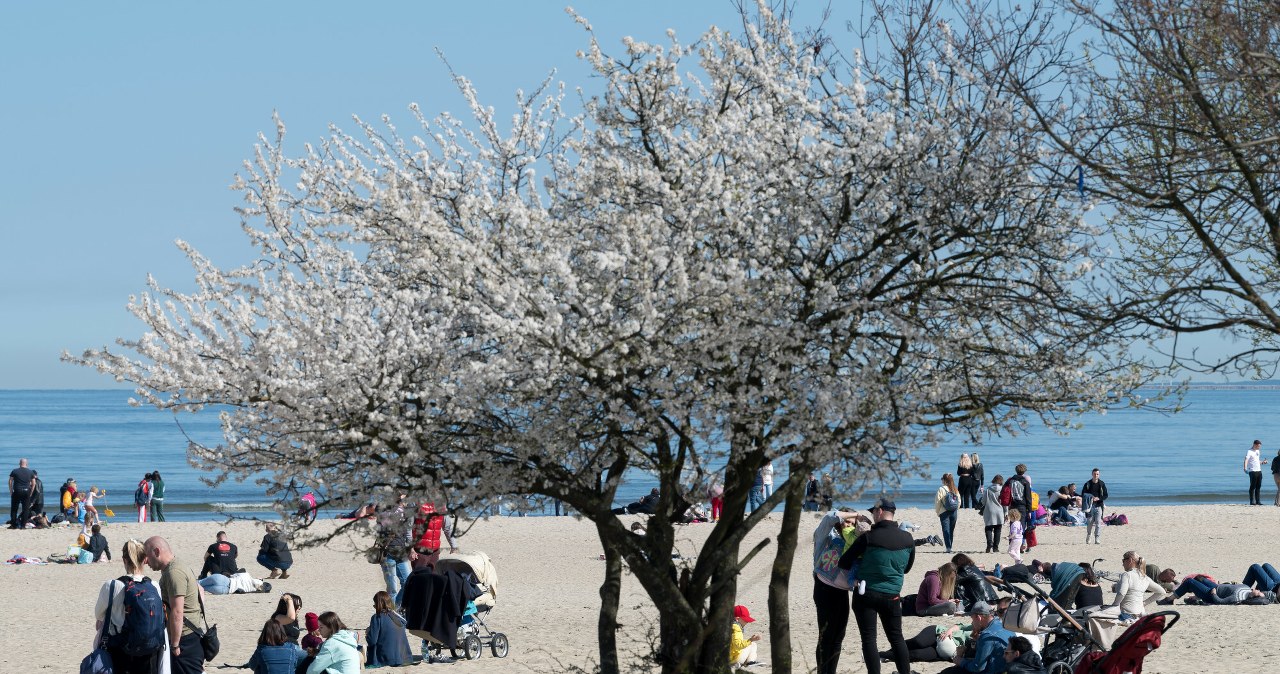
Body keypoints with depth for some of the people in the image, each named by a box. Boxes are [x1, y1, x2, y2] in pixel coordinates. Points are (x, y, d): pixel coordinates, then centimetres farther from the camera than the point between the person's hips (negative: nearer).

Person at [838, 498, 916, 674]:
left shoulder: (868, 538, -13)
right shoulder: (907, 539, 0)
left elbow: (844, 563, -6)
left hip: (866, 594, -4)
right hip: (892, 596, 4)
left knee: (868, 639, 1)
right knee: (897, 637, 15)